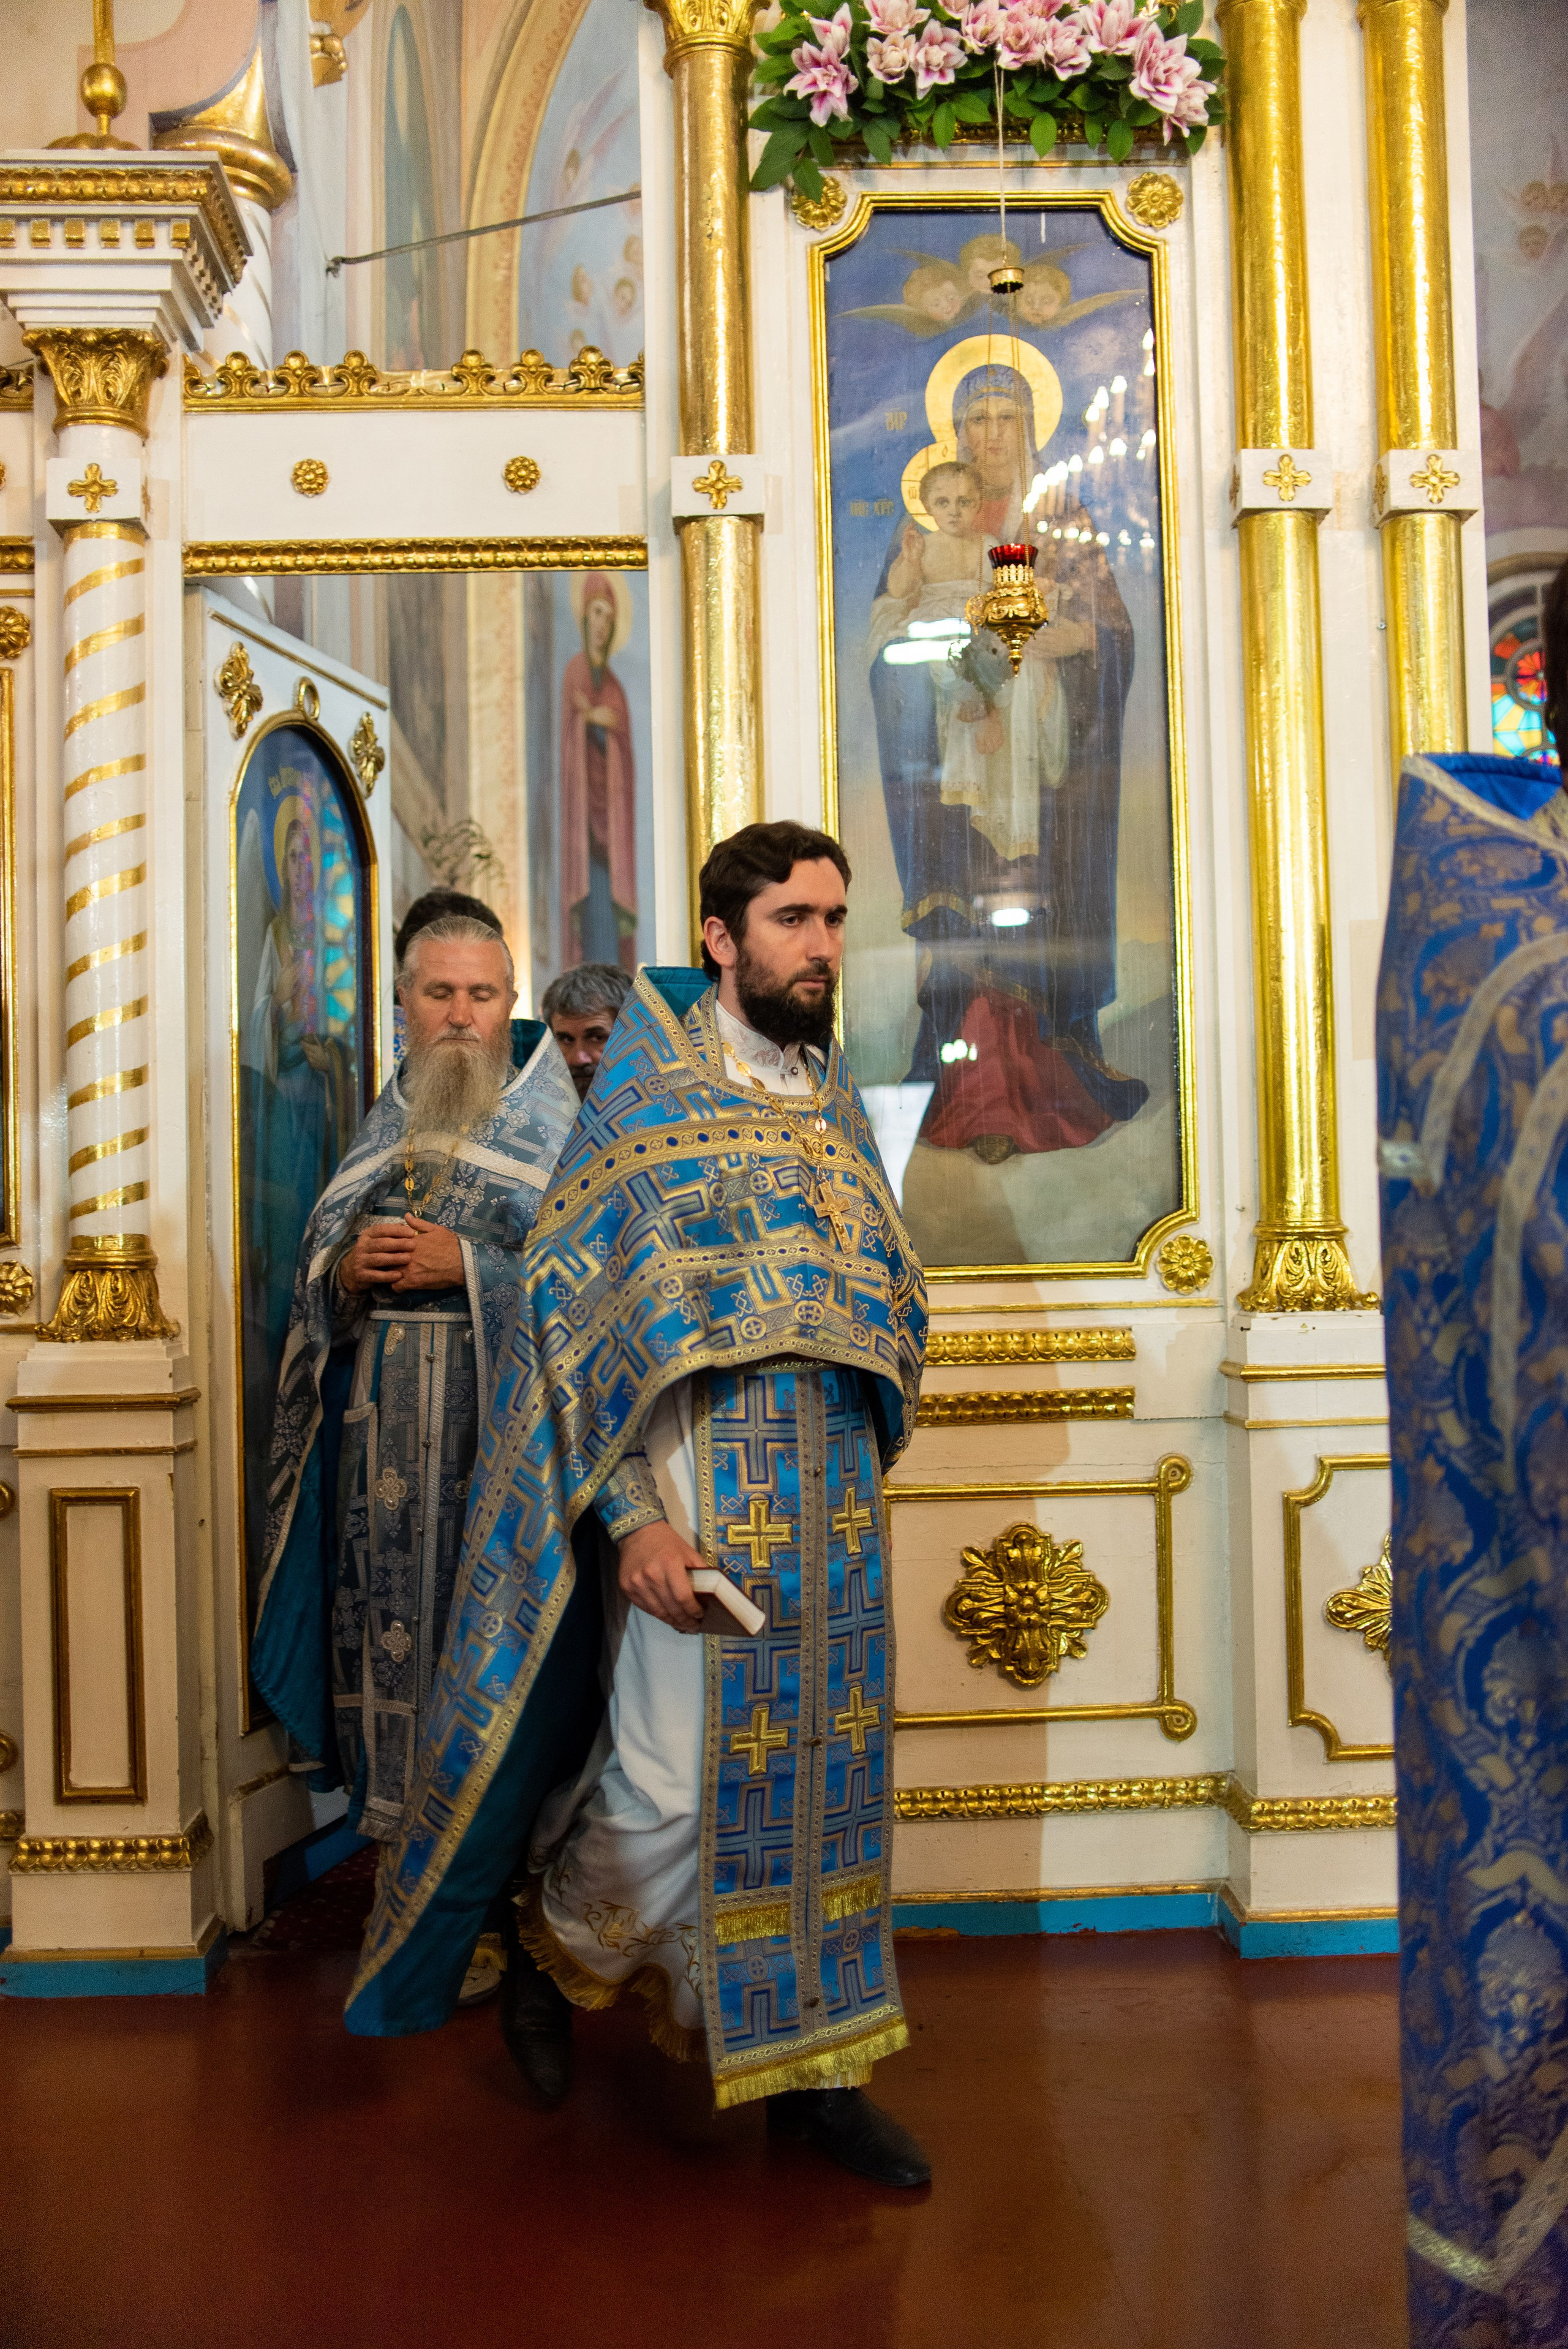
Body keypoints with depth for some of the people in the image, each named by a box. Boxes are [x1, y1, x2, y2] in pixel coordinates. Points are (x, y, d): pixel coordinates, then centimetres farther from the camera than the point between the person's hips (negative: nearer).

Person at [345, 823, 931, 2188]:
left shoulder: (840, 1103, 12)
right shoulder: (650, 1097, -5)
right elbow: (577, 1309, -10)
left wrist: (860, 1455, 10)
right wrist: (631, 1512, -17)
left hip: (834, 1512, 6)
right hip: (695, 1500, -5)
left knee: (822, 1778, 10)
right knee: (667, 1790, -2)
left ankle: (812, 2060, 25)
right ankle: (555, 1954, 29)